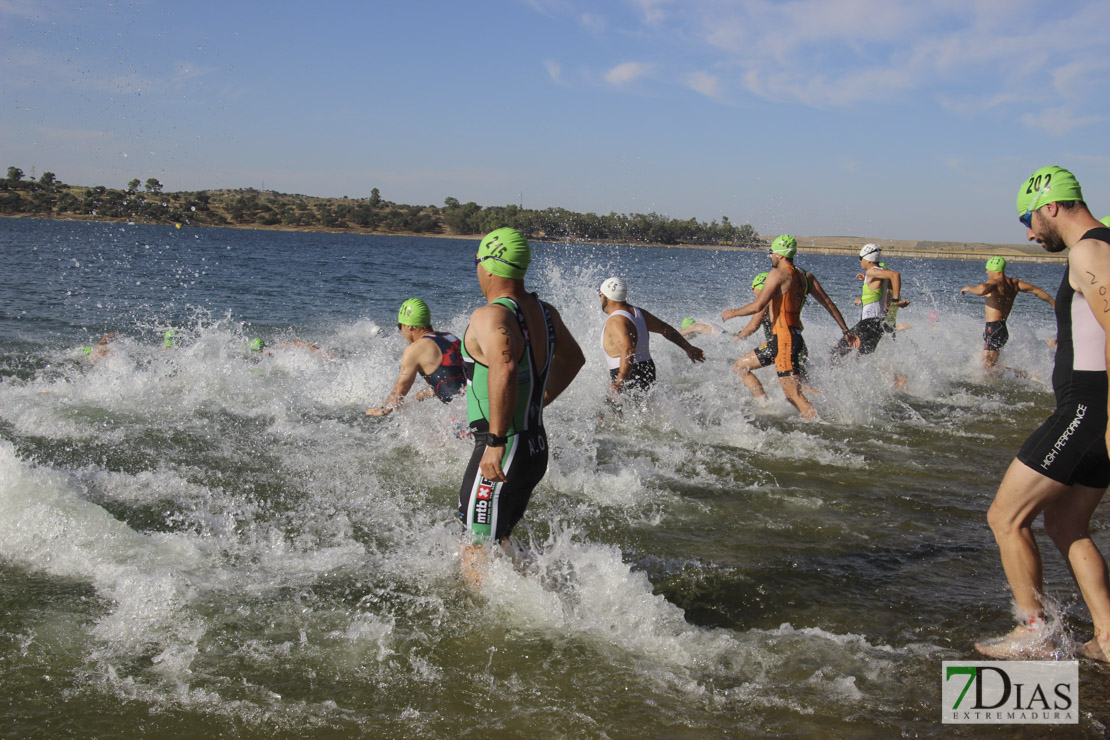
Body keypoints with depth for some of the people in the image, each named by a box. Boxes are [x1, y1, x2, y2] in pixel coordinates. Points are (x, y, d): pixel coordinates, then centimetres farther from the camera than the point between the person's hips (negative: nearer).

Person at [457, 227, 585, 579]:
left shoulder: (490, 316, -18)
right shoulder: (544, 311, 8)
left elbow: (505, 369, -36)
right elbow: (573, 358, 24)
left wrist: (496, 441, -32)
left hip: (502, 454, -9)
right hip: (537, 447, 9)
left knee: (477, 558, 0)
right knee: (495, 541, 24)